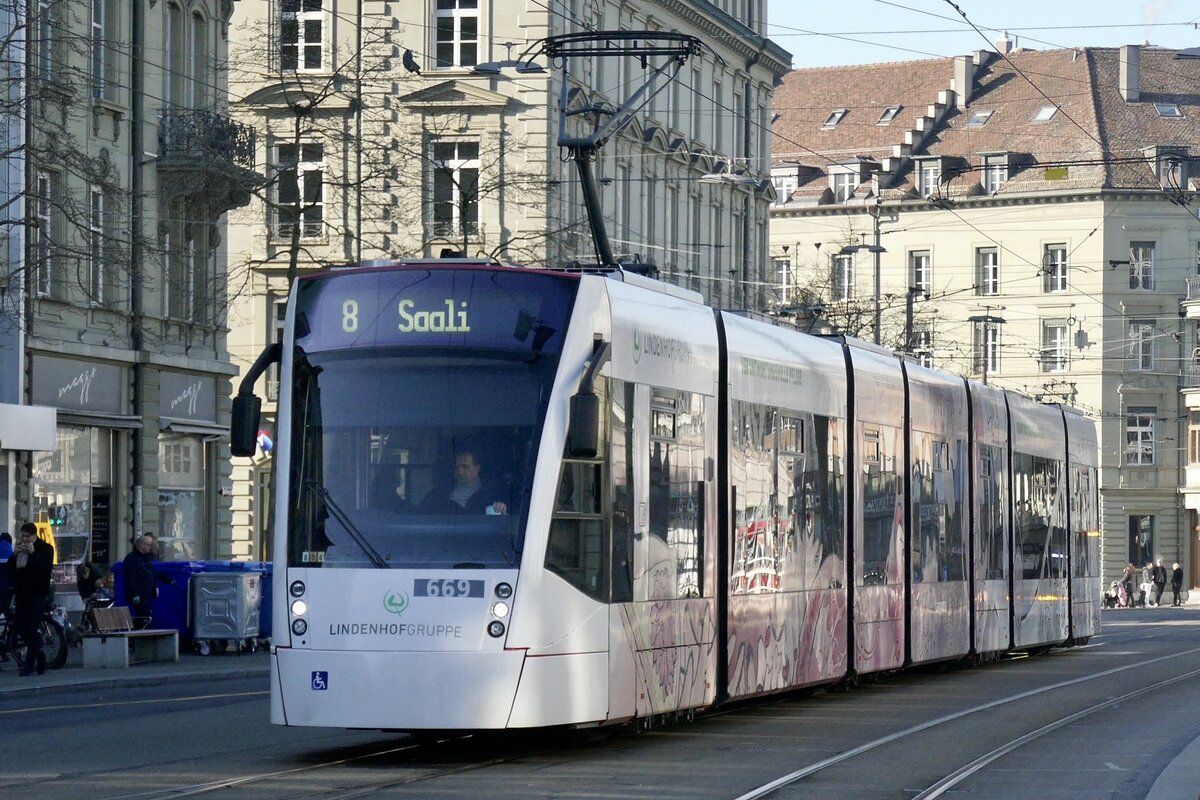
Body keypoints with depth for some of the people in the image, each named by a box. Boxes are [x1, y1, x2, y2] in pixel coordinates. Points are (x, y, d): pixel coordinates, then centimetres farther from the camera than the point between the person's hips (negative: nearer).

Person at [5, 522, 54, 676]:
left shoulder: (45, 549, -3)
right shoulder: (19, 548, 12)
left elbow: (46, 567, -18)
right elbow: (8, 568, 8)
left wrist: (33, 553, -20)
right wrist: (14, 554, -7)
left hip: (37, 594, -6)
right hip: (22, 592, 6)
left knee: (33, 628, -9)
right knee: (20, 627, 6)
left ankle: (29, 665, -5)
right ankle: (38, 655, 24)